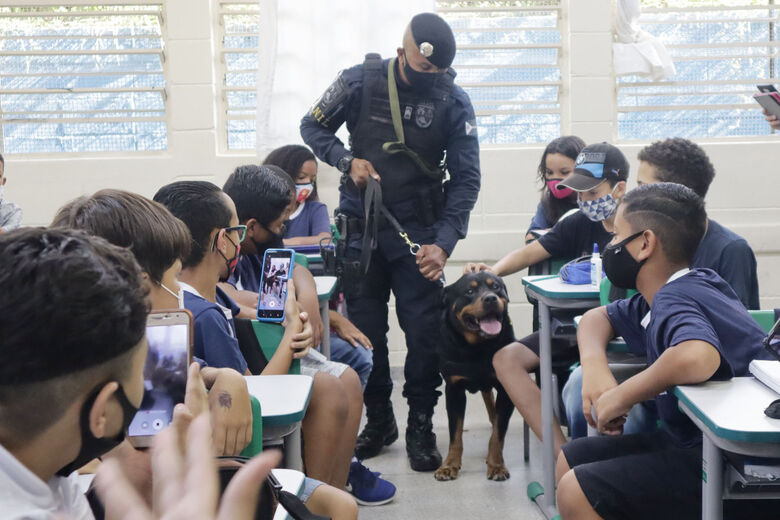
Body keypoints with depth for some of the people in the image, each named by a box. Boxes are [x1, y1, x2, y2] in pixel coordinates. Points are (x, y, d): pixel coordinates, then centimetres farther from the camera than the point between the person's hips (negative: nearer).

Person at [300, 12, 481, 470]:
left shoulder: (454, 101, -9)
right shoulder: (360, 82, -8)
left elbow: (466, 179, -10)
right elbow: (312, 127, 5)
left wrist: (445, 242, -22)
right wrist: (347, 160, -14)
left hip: (418, 231, -1)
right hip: (362, 228, 1)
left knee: (424, 331, -4)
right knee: (365, 330, 7)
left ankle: (421, 427, 13)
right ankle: (379, 420, 24)